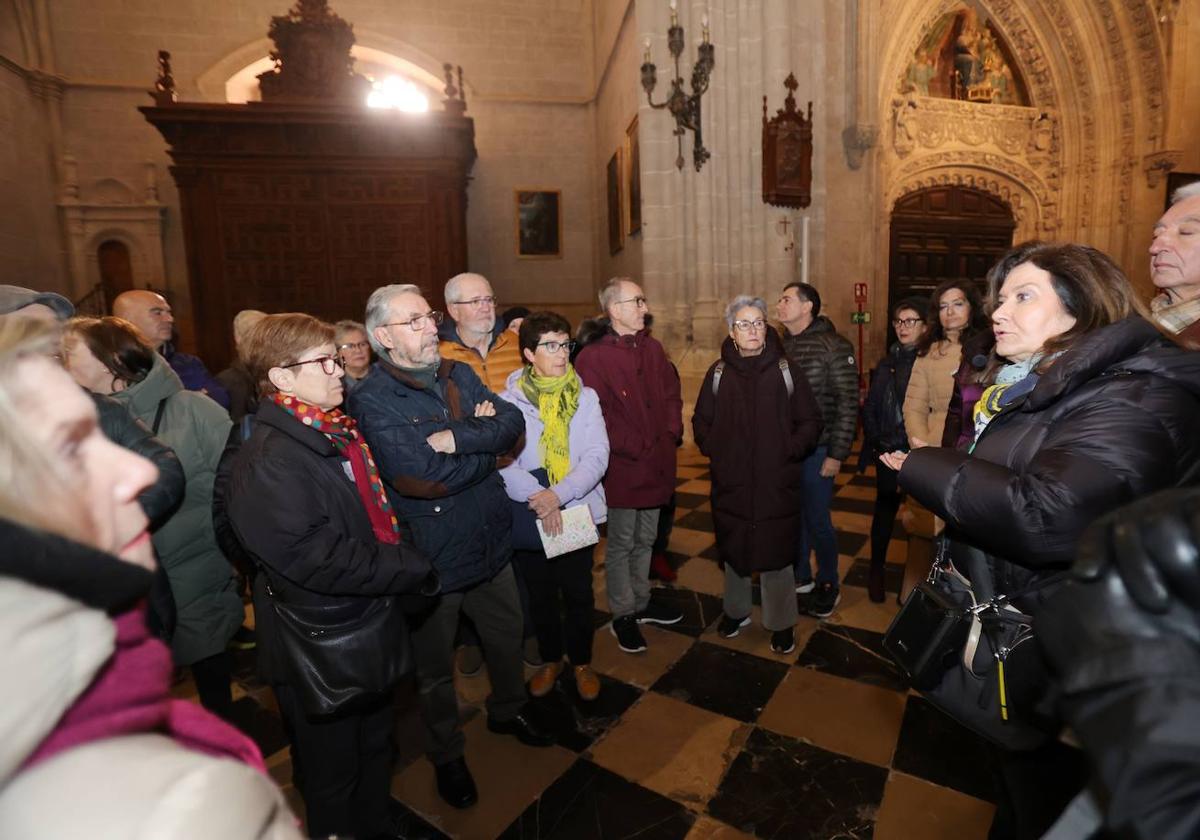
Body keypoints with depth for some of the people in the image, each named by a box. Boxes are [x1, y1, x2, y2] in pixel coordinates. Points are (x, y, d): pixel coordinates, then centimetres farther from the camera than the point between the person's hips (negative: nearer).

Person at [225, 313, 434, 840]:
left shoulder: (340, 431, 2)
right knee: (332, 769, 18)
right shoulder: (268, 461, -25)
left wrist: (405, 559, -3)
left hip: (370, 621, 8)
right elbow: (320, 561, -29)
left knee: (376, 743, 28)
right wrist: (414, 571, -20)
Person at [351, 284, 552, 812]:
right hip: (433, 558, -5)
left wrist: (457, 438, -25)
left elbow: (513, 423, -10)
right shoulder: (372, 400, -17)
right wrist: (483, 441, -15)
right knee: (435, 668, 18)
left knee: (507, 636, 25)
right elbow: (422, 478, -27)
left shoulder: (459, 375, 2)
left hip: (491, 541, 5)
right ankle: (447, 756, 44)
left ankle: (509, 710, 53)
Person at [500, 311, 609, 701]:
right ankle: (550, 659, 41)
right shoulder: (508, 401, -6)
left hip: (578, 511, 1)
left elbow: (597, 457, -11)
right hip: (529, 517, 0)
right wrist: (537, 497, -26)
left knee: (578, 594, 13)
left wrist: (560, 494, -24)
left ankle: (582, 661, 38)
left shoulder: (585, 398, -3)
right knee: (541, 595, 17)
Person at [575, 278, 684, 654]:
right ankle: (622, 615, 27)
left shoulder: (652, 348, 8)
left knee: (645, 540, 21)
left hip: (657, 464, 7)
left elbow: (672, 394, 14)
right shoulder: (593, 358, -14)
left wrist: (672, 433, 0)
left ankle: (642, 602, 40)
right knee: (621, 544, 10)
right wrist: (638, 448, -18)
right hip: (622, 468, -6)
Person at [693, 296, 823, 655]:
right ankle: (736, 610, 39)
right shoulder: (718, 373, 1)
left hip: (778, 484, -2)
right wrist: (715, 451, -4)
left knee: (776, 554, 7)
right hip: (731, 482, 2)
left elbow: (810, 421, 1)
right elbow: (701, 422, 9)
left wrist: (791, 451, -11)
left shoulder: (785, 369, -2)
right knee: (733, 551, 17)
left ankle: (782, 623, 28)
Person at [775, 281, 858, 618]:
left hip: (816, 451, -5)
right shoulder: (780, 345, 6)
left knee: (818, 520, 4)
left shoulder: (834, 346, -10)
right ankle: (800, 576, 34)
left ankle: (828, 585, 25)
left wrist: (836, 454, -13)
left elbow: (848, 403, -11)